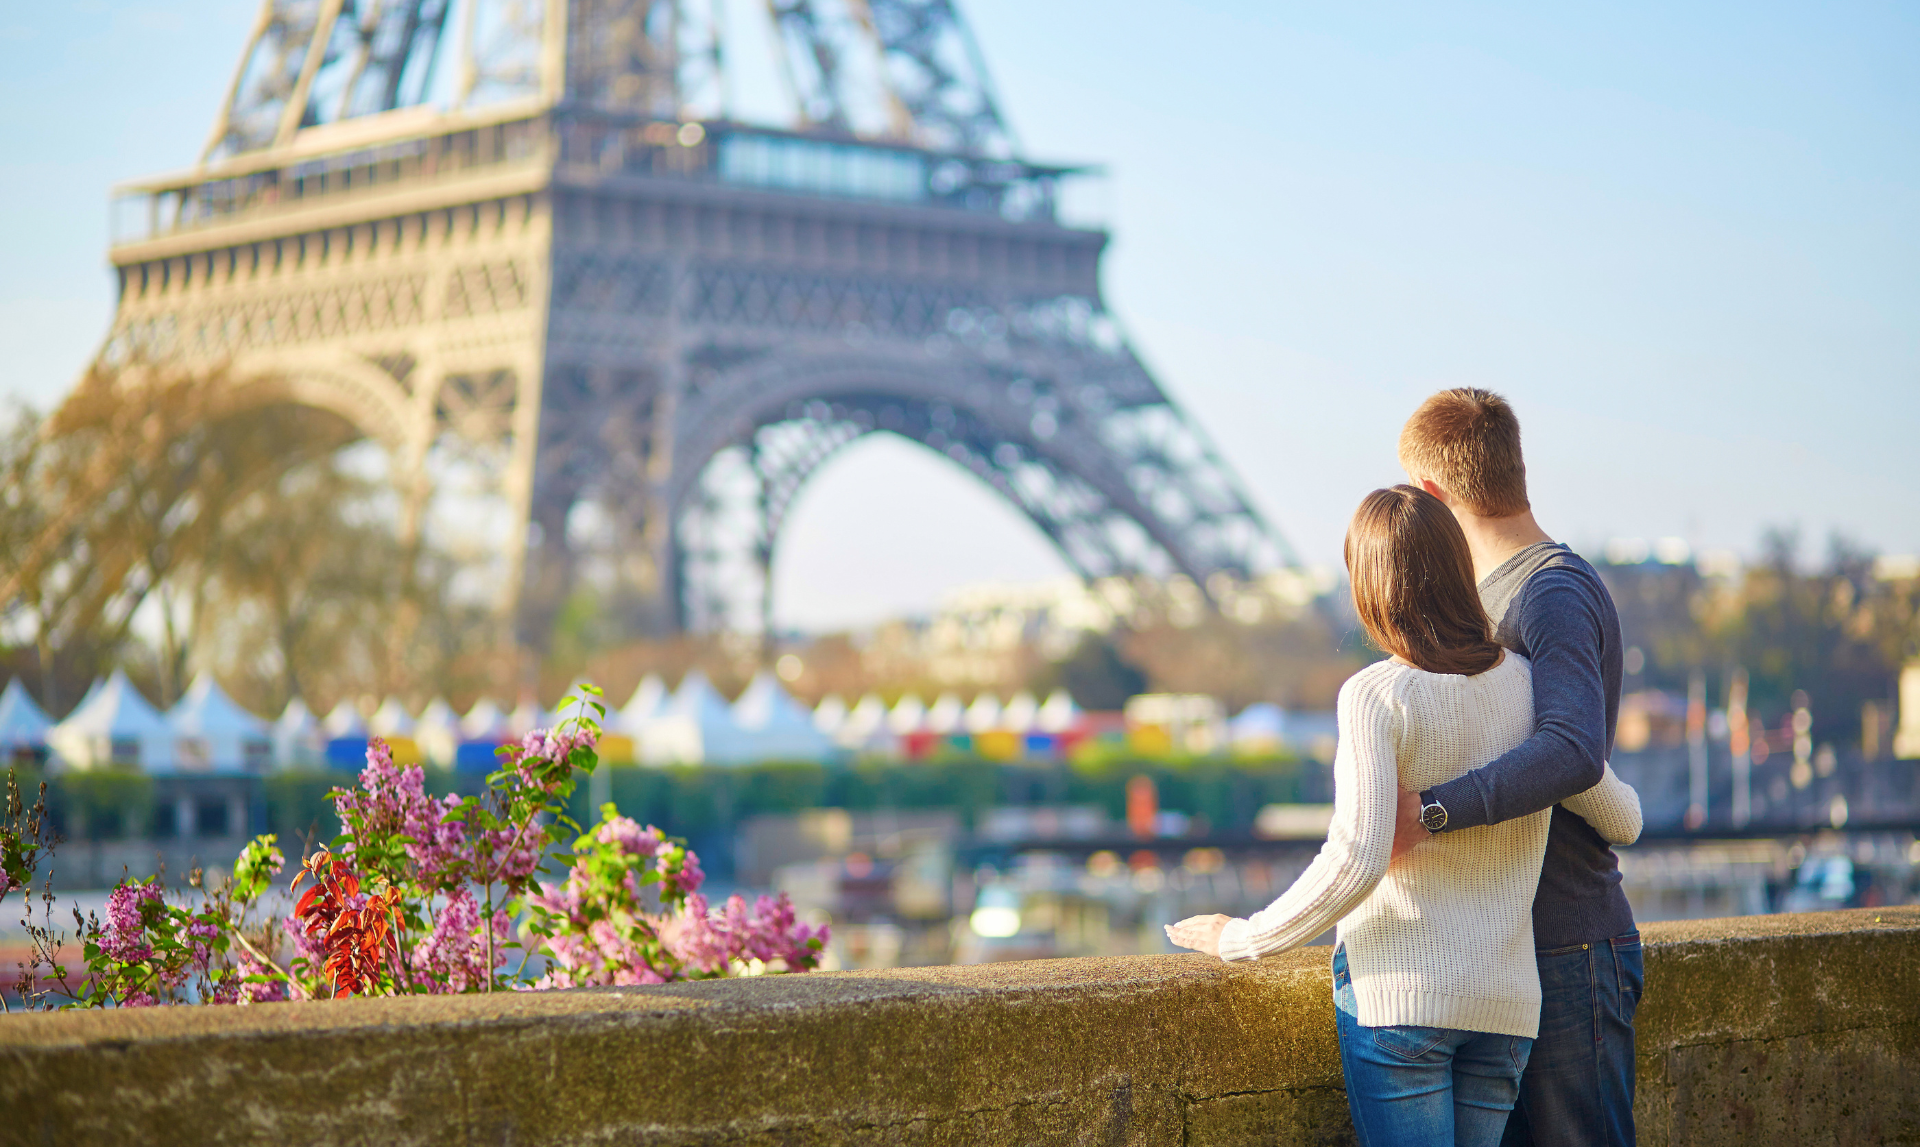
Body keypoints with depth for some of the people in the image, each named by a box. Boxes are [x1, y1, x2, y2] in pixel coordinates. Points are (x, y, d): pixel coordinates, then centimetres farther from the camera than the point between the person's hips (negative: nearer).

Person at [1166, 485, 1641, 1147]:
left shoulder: (1376, 696, -11)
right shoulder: (1525, 684, 5)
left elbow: (1356, 860, -21)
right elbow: (1621, 818, 16)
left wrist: (1242, 939, -9)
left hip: (1399, 989, -5)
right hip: (1506, 998, 5)